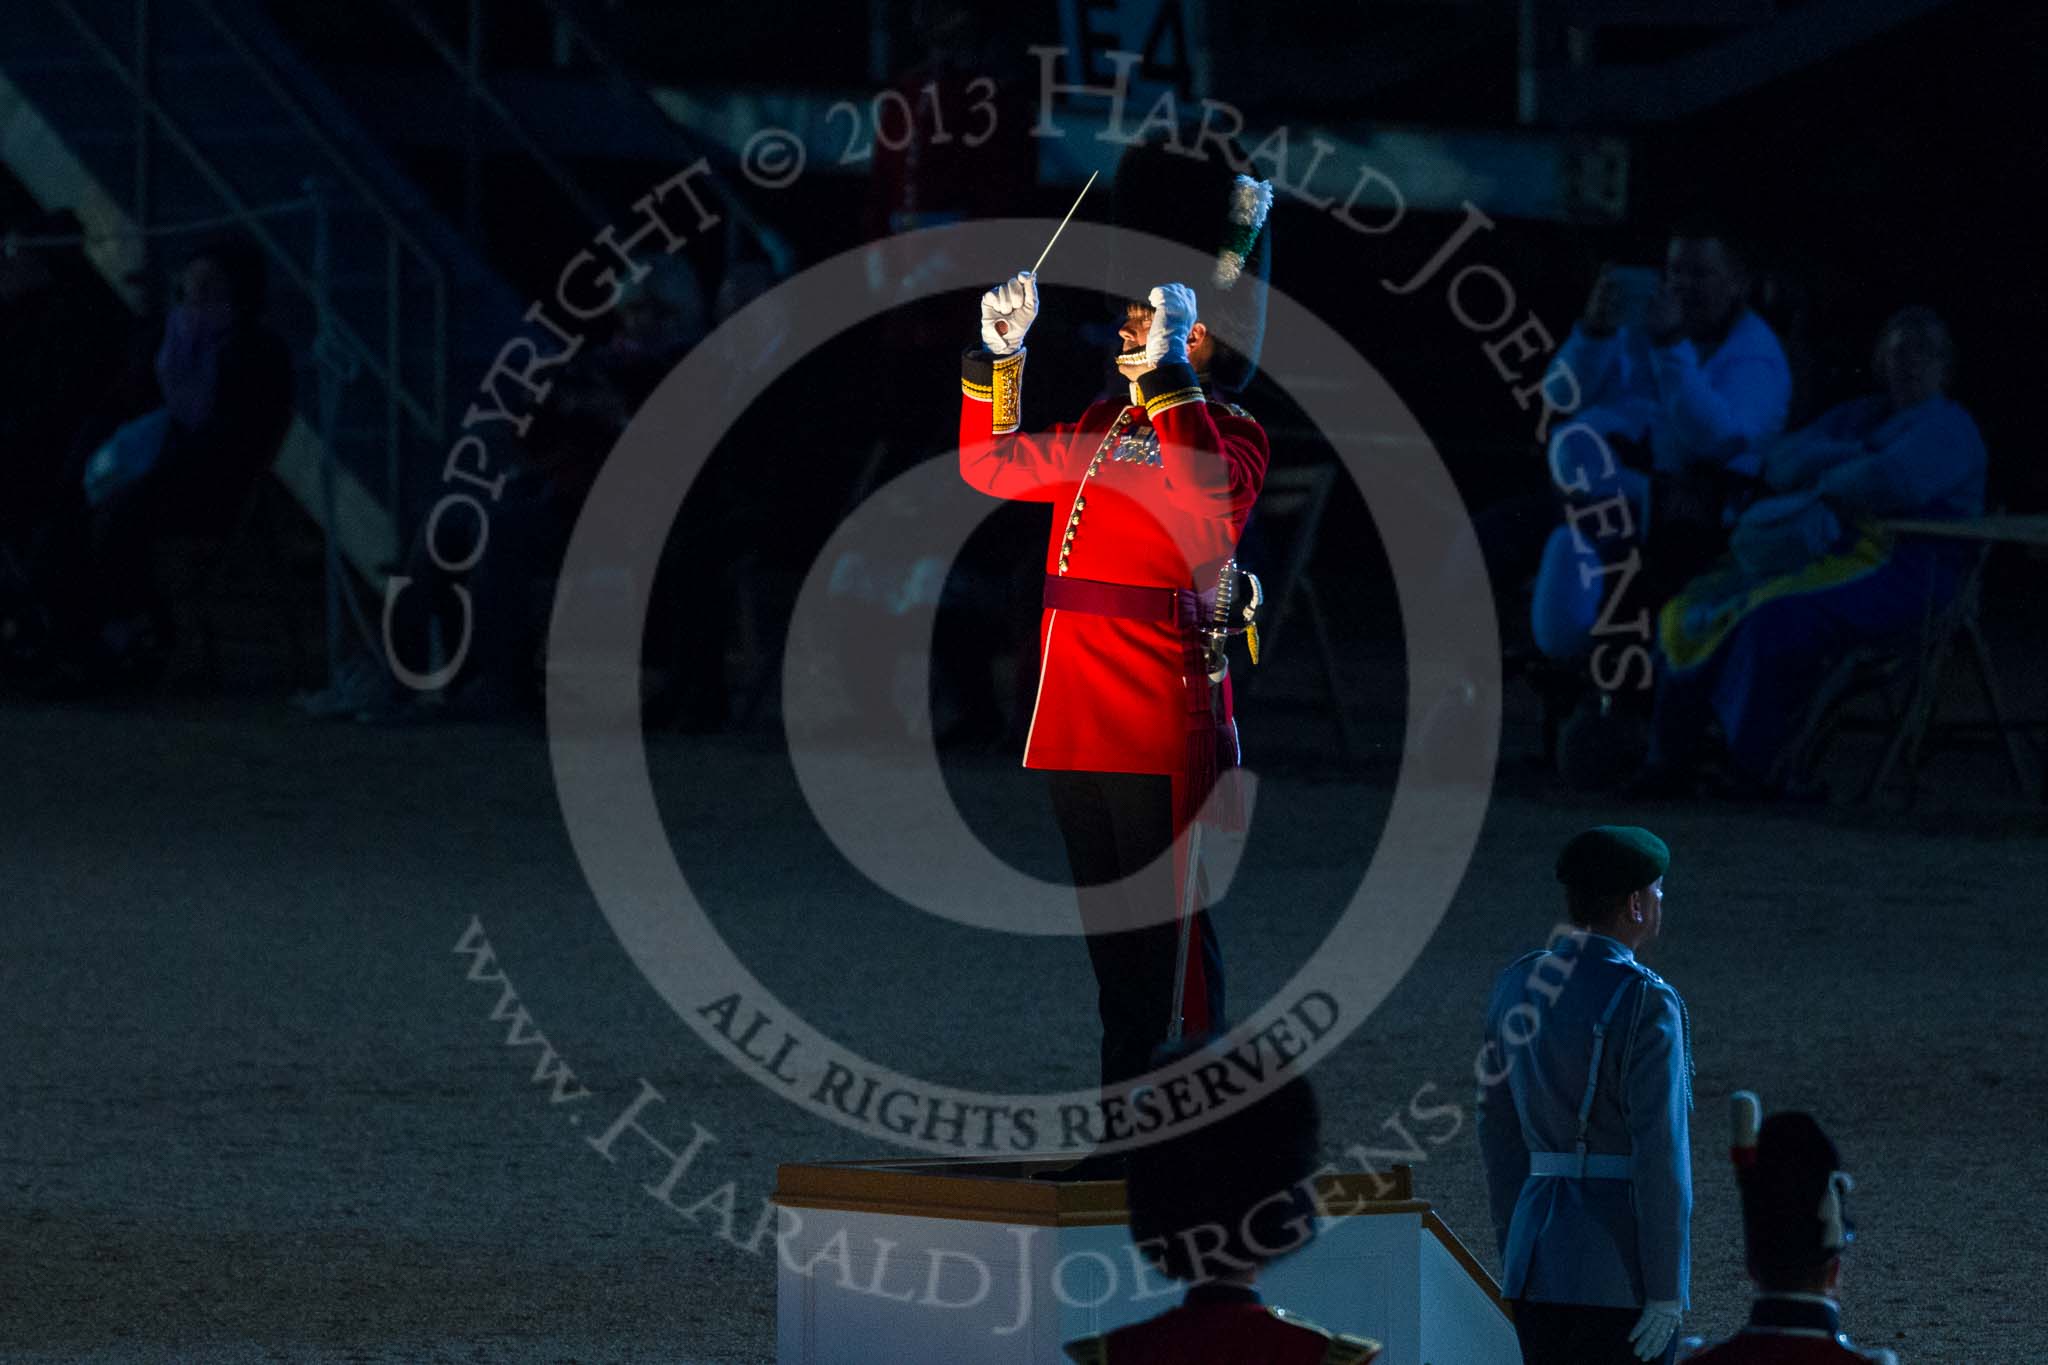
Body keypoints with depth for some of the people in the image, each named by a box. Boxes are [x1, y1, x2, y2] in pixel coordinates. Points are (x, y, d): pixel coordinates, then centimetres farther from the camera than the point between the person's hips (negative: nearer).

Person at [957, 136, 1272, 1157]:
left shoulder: (1228, 436, -6)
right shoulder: (1100, 431, 16)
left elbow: (1207, 500, -28)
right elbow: (990, 465, 28)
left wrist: (1167, 374, -30)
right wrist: (999, 352, 17)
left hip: (1165, 728, -8)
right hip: (1079, 720, 8)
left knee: (1170, 935, -5)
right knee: (1110, 934, 13)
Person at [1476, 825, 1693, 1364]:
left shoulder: (1516, 986, 9)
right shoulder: (1646, 1004, -13)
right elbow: (1660, 1152, -17)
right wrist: (1666, 1291, -14)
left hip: (1540, 1256, 7)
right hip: (1621, 1270, -7)